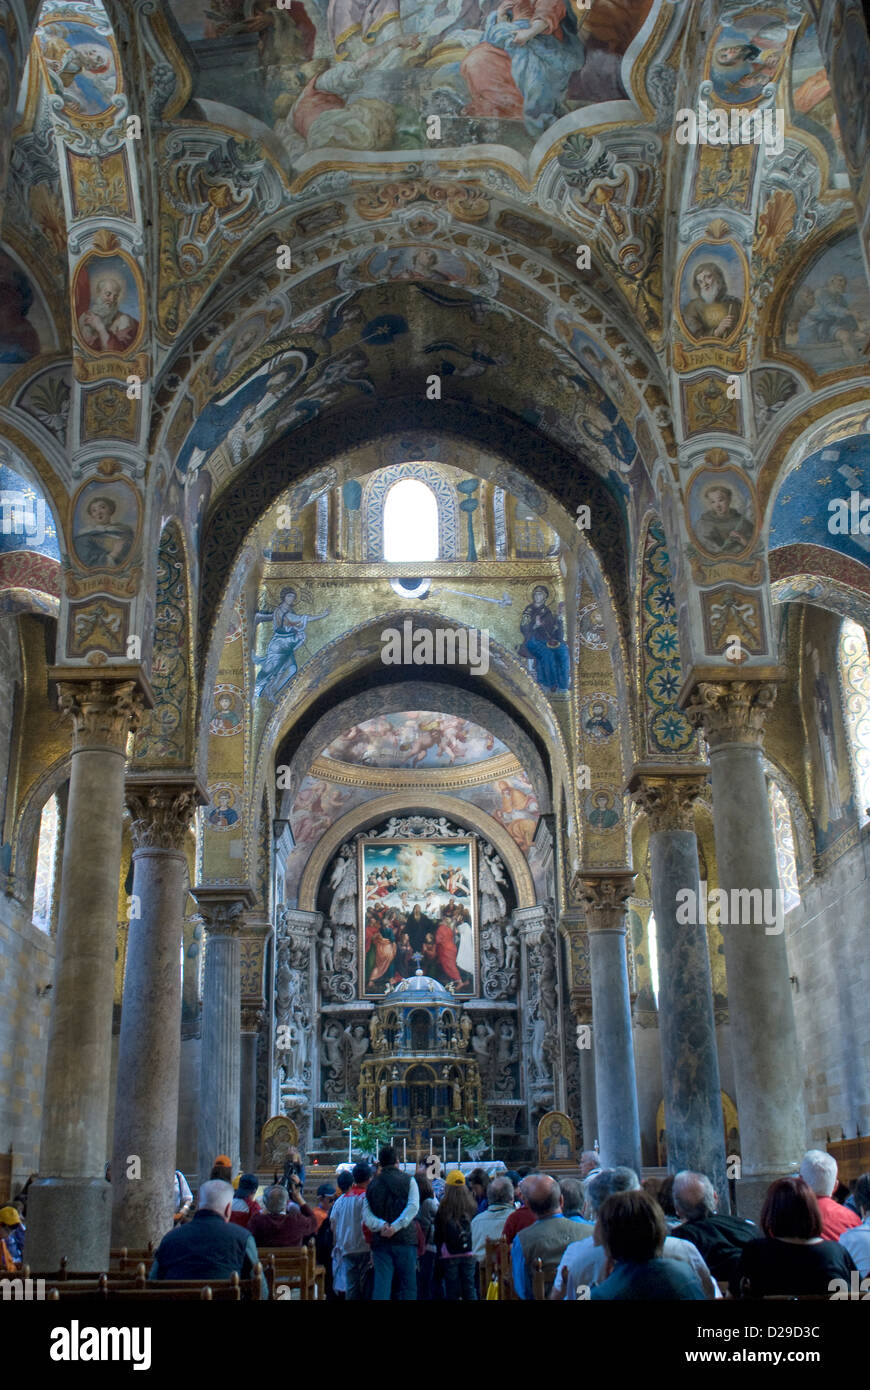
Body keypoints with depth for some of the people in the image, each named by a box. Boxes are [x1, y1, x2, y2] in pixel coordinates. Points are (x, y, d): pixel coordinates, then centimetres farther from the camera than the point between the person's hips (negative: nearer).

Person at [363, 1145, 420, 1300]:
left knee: (381, 1287, 1)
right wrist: (395, 1226, -16)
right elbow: (413, 1207, -11)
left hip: (380, 1241, 2)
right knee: (408, 1285, 7)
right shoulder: (408, 1180, 3)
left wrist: (381, 1226, -13)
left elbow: (366, 1215, -1)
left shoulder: (372, 1185, 10)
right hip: (405, 1240, -2)